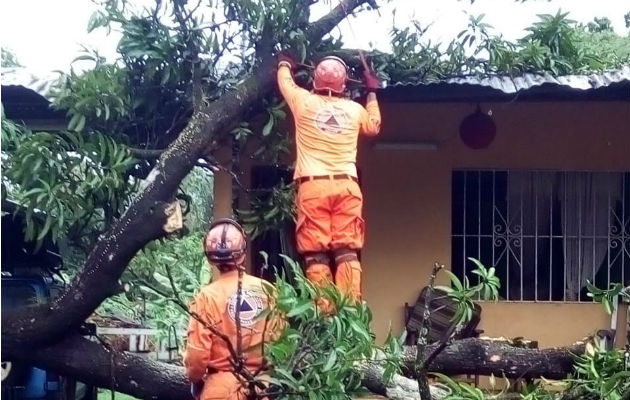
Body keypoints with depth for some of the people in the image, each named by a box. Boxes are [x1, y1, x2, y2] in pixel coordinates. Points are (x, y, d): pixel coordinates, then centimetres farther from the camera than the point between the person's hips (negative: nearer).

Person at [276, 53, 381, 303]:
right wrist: (372, 91, 45)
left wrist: (284, 63, 50)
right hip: (347, 185, 2)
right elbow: (374, 126, 34)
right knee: (347, 252, -2)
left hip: (313, 185, -2)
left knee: (316, 254, -3)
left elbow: (285, 81, 28)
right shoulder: (354, 109, 11)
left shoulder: (304, 101, 5)